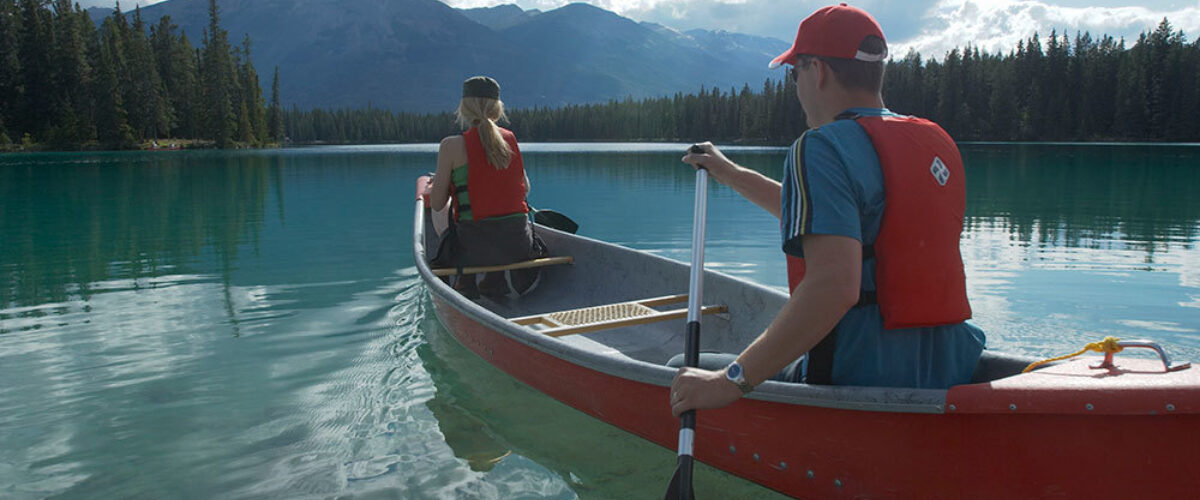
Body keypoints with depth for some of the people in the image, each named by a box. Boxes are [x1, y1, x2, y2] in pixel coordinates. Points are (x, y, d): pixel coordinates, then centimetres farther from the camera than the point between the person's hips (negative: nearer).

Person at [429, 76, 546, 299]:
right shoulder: (510, 139, 6)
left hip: (473, 246, -4)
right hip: (518, 243, 5)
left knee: (443, 209, 30)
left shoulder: (452, 145, -8)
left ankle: (466, 280, 35)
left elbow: (437, 204, -3)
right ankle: (500, 277, 31)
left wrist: (441, 181, 19)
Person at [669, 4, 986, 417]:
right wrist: (731, 174, 33)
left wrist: (731, 381, -26)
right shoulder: (936, 142, 12)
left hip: (861, 381, -9)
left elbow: (834, 285, -30)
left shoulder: (822, 148, -15)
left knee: (682, 375, 5)